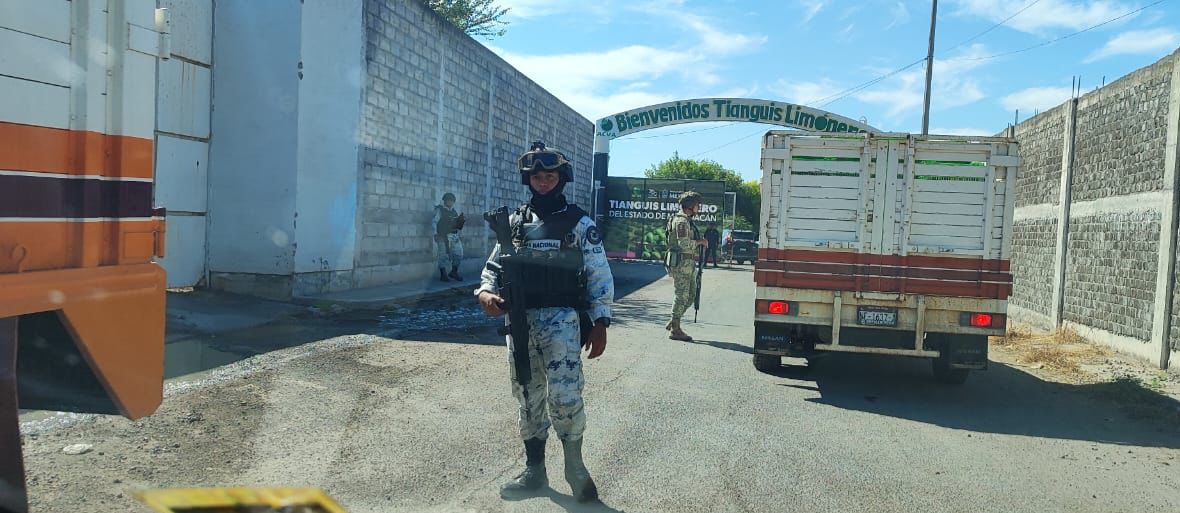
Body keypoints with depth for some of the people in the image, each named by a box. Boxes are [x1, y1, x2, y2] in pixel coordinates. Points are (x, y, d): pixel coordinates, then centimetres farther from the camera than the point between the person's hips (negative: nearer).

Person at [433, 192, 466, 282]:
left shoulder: (454, 212, 16)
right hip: (443, 237, -6)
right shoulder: (439, 210, -2)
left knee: (458, 254, 4)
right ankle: (443, 275, 3)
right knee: (443, 256, -3)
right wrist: (436, 234, -15)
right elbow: (435, 223, -7)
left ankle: (454, 272, 17)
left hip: (454, 236, 6)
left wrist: (462, 220, 2)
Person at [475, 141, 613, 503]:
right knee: (528, 398, 12)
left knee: (564, 398, -12)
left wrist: (600, 324, -8)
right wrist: (486, 292, -9)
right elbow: (494, 266, 12)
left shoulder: (580, 223, 0)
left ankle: (574, 465, 12)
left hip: (561, 322, -4)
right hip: (519, 322, 4)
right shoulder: (515, 222, 11)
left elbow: (600, 276, -1)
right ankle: (534, 470, 26)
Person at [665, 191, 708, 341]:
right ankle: (675, 330, 1)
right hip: (681, 263, -10)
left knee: (691, 295, 13)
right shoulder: (681, 221, -15)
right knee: (682, 296, -6)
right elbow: (684, 244, -24)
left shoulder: (687, 220, 19)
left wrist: (699, 243, 13)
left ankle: (672, 323, 20)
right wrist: (700, 242, -11)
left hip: (688, 264, 10)